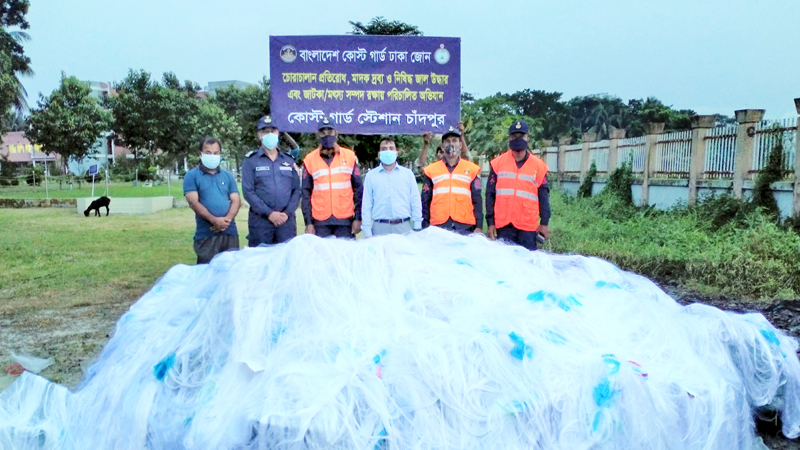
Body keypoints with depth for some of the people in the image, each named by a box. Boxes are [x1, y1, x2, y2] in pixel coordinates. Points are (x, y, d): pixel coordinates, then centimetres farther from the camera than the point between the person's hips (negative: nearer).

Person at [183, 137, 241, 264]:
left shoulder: (228, 176, 16)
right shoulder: (191, 176, 5)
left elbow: (236, 200, 8)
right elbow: (193, 202, -6)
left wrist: (227, 220, -11)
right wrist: (214, 220, -17)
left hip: (230, 232, 4)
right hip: (206, 234, -3)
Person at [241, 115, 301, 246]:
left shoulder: (289, 160, 13)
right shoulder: (250, 160, 3)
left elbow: (297, 189, 8)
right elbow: (248, 191, -5)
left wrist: (288, 213, -6)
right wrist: (268, 213, -12)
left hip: (287, 220, 3)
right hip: (260, 220, -2)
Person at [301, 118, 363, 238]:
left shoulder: (350, 156, 5)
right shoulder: (309, 160, 5)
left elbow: (358, 189, 6)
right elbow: (306, 193, 6)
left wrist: (358, 218, 1)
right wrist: (308, 223, 0)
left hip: (345, 220, 0)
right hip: (320, 222, 0)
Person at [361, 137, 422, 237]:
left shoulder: (408, 174, 13)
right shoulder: (371, 176, 10)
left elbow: (415, 202, 12)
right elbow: (366, 205, 8)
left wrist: (417, 229, 4)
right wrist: (367, 234, 0)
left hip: (404, 226, 1)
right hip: (380, 228, -1)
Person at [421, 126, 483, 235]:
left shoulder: (472, 169, 10)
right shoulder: (431, 171, 11)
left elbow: (477, 200, 9)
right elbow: (425, 202, 12)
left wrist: (479, 226, 2)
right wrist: (425, 229, 6)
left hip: (466, 226, 0)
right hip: (438, 227, 0)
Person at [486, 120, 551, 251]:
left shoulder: (538, 165, 5)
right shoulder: (498, 163, 5)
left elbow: (543, 196, 6)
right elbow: (490, 194, 5)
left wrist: (544, 222, 1)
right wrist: (490, 222, 1)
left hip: (528, 226, 0)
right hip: (503, 225, 0)